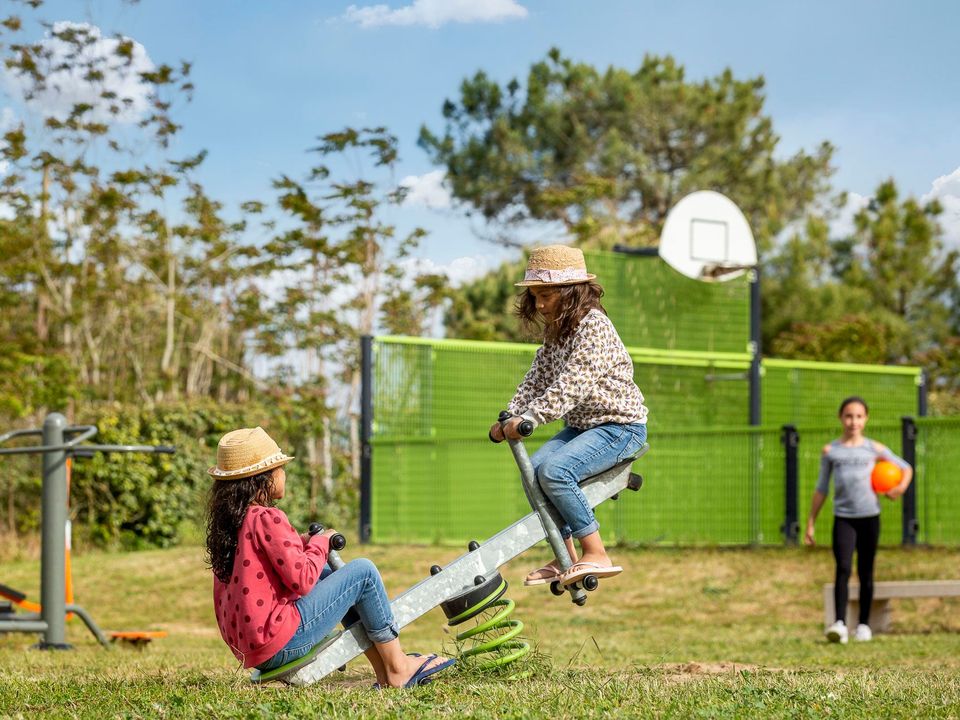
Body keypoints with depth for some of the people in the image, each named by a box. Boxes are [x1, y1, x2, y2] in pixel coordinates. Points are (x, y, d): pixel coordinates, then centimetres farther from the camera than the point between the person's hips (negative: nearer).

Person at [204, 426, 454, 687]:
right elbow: (302, 581, -19)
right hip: (281, 644, -9)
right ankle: (397, 670, 9)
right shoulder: (266, 519, -17)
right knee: (363, 572, 0)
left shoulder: (225, 521, 10)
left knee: (328, 573, 25)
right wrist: (319, 543, -2)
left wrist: (300, 545, 10)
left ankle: (383, 670, 22)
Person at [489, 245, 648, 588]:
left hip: (620, 425, -9)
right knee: (533, 469, -5)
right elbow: (536, 380, 8)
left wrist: (527, 418, -35)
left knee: (554, 471, -26)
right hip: (582, 425, 9)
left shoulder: (593, 326, -19)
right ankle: (566, 558, 3)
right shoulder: (554, 332, 10)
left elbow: (572, 385, -30)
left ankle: (596, 555, -20)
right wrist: (508, 418, -7)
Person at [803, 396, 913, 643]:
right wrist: (810, 523, 9)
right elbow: (821, 489, 11)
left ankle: (863, 624, 16)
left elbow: (906, 468, 15)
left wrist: (901, 486, -6)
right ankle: (839, 623, -23)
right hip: (843, 518, -1)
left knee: (866, 573, 6)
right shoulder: (830, 451, 6)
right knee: (843, 568, -16)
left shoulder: (874, 449, 5)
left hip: (869, 516, 1)